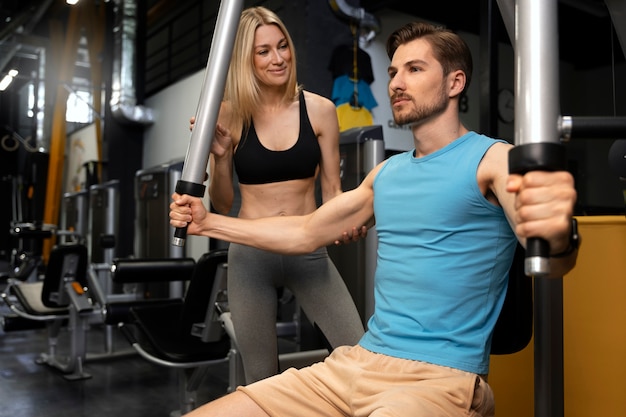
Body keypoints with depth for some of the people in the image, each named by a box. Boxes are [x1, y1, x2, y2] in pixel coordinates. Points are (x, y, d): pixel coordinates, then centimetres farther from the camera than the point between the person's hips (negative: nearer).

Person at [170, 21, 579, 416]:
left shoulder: (493, 158, -5)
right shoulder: (386, 173, 16)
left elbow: (550, 263, -21)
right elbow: (304, 233, 23)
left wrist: (558, 238, -45)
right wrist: (208, 222, 19)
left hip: (442, 377, -6)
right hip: (358, 362, 7)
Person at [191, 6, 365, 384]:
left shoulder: (320, 109, -3)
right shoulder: (230, 114, -4)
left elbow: (332, 190, 5)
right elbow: (222, 204, 0)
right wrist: (219, 155, -16)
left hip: (310, 254, 0)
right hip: (251, 257, 0)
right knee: (262, 379, 12)